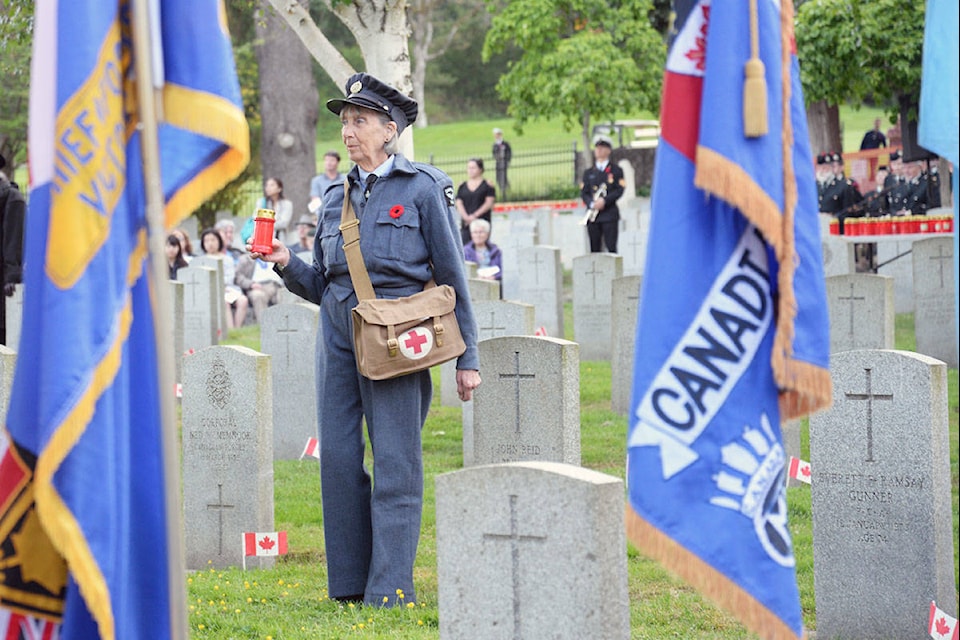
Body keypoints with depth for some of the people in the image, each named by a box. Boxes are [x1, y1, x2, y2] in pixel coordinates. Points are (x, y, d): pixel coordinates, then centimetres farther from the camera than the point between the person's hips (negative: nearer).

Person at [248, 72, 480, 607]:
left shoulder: (422, 189, 0)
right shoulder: (338, 198, 14)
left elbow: (453, 277, 0)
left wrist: (467, 358, -3)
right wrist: (287, 265, -3)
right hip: (338, 334, 5)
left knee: (395, 460, -6)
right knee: (338, 456, 1)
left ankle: (391, 587, -4)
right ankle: (349, 582, 9)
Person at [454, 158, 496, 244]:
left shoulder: (487, 185, 3)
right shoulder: (462, 187, 13)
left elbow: (489, 203, -4)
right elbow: (459, 204, 6)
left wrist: (475, 215, -12)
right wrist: (466, 217, -11)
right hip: (466, 224, 3)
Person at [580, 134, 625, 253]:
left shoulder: (616, 171, 7)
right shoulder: (588, 173, 16)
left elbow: (619, 190, -3)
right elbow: (583, 193, 9)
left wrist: (604, 201, -16)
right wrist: (592, 204, -11)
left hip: (609, 214, -3)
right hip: (593, 215, 3)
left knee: (611, 247, -9)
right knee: (595, 249, 1)